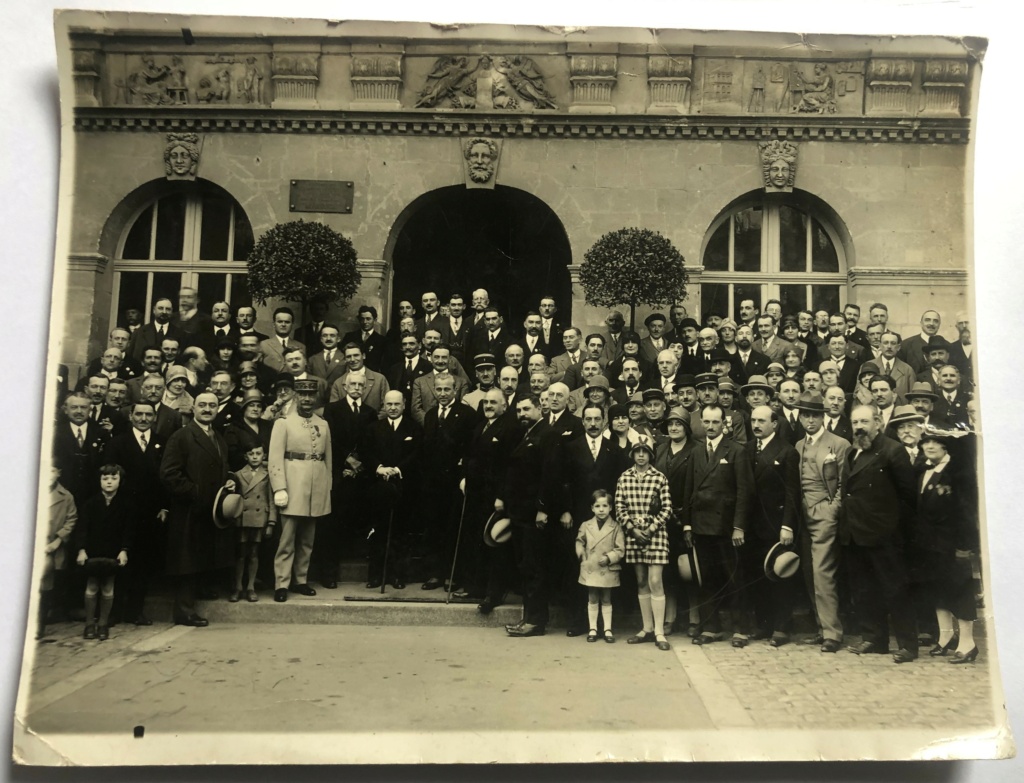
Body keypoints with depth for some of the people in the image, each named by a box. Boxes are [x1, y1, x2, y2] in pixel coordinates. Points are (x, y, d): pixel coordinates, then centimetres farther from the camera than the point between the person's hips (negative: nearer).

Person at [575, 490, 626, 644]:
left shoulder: (616, 527, -7)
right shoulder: (586, 526, 1)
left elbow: (620, 550, -7)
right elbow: (579, 541, 17)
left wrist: (609, 558, -19)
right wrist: (581, 553, 2)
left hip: (607, 571, -2)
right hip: (590, 570, 2)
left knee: (606, 600, 10)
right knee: (592, 599, 10)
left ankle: (607, 629, 17)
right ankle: (592, 629, 17)